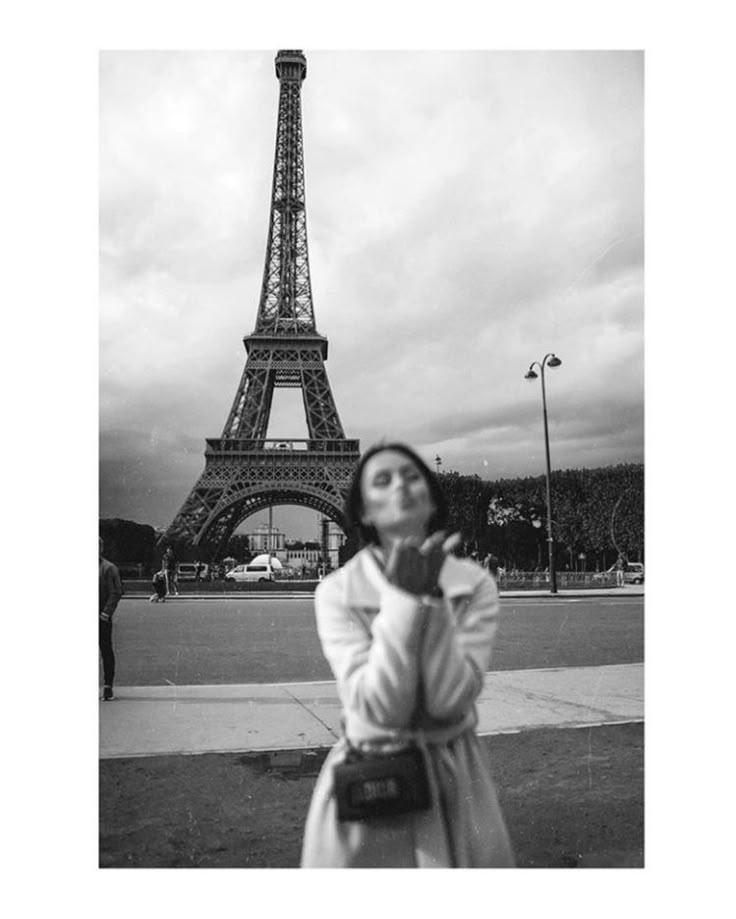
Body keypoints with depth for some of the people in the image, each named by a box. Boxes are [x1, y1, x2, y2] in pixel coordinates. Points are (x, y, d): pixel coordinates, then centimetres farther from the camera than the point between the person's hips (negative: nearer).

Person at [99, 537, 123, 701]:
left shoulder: (109, 568, -4)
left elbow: (117, 592, -7)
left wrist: (106, 612, -14)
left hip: (103, 618, -4)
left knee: (106, 652, 3)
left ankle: (108, 686, 11)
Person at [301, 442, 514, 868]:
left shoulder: (475, 584, -9)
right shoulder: (337, 592, -12)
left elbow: (450, 699, -18)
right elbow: (377, 708, -21)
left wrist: (431, 595, -26)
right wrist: (404, 598, -27)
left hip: (456, 780, 1)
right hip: (366, 785, -1)